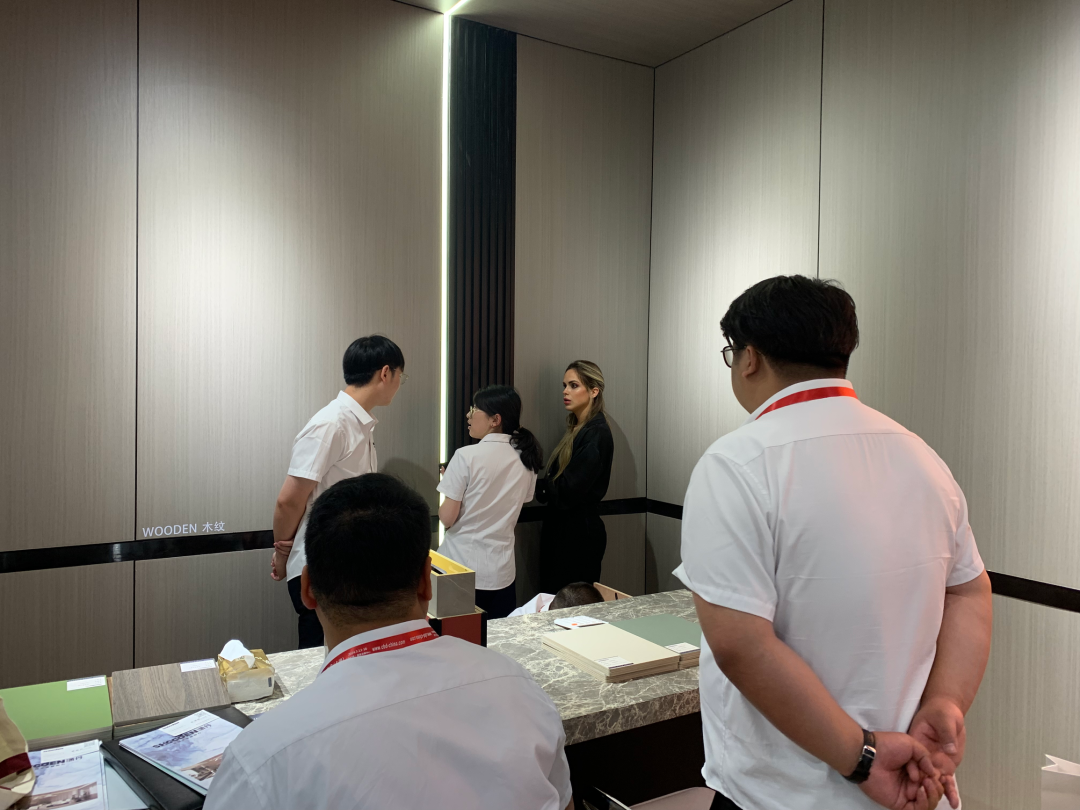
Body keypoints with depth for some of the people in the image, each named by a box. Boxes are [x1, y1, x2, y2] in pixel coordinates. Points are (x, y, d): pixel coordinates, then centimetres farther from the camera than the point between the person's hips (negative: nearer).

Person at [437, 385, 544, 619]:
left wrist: (449, 482, 5)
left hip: (462, 567, -4)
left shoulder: (467, 456, -15)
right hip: (502, 569, 5)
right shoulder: (526, 459, 2)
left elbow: (447, 518, -10)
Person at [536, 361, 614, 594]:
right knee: (551, 595, 14)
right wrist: (544, 486, -5)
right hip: (561, 527, 9)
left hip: (580, 533, -9)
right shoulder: (576, 428, 12)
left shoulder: (596, 434, -16)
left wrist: (539, 487, -9)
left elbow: (568, 491, -21)